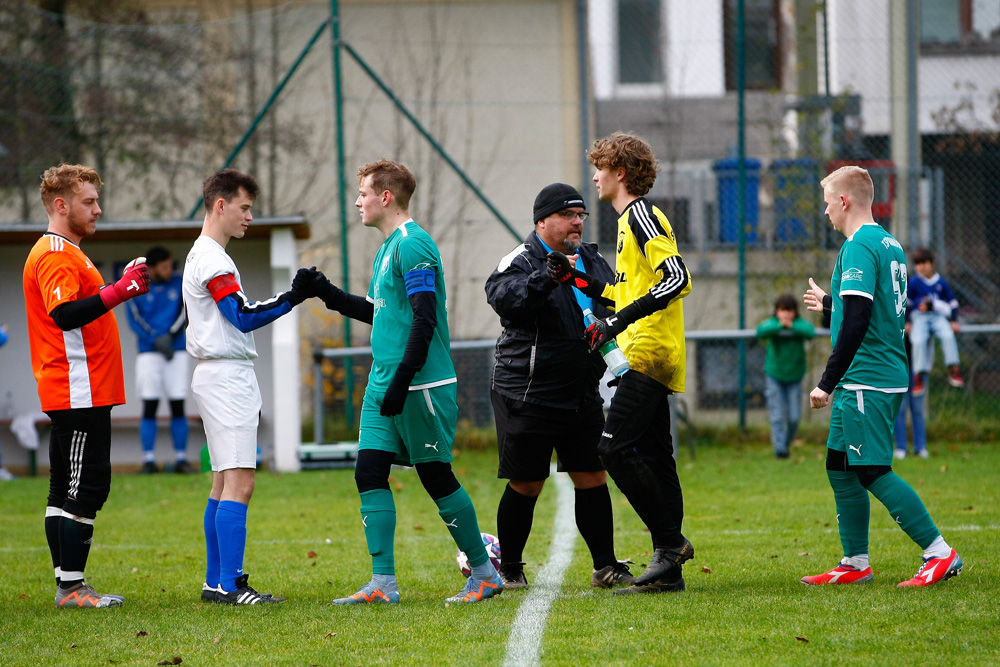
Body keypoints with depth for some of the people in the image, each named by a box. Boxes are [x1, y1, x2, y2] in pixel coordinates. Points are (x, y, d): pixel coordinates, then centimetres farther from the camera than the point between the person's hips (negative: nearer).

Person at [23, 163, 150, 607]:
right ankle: (72, 587, -10)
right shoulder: (55, 254, -13)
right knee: (85, 487, -11)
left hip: (78, 393, 11)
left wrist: (121, 287, 15)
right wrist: (118, 292, -29)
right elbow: (64, 313, -25)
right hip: (79, 392, -11)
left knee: (66, 490, 11)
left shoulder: (65, 252, 21)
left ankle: (69, 586, 14)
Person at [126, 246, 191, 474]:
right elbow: (135, 319, -5)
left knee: (178, 406, -1)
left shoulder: (179, 283, 6)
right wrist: (156, 340, -17)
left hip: (177, 351, 2)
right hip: (149, 352, -2)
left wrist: (170, 336, -13)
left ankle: (181, 459, 3)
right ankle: (148, 461, -5)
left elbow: (185, 314, 1)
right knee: (149, 406, -6)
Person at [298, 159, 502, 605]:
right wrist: (328, 293, 22)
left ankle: (484, 574, 10)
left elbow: (425, 319, -21)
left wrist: (401, 383, -24)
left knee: (437, 477, -2)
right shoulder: (388, 248, 16)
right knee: (369, 473, 2)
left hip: (422, 385, -9)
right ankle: (383, 583, 1)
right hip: (383, 384, 9)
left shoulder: (413, 245, -14)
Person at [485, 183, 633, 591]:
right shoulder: (521, 262, -9)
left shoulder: (593, 261, 12)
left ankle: (605, 567, 10)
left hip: (583, 396, 6)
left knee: (592, 478, 4)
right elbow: (501, 296, -30)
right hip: (528, 398, -6)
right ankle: (508, 570, 12)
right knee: (526, 486, -1)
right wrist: (547, 277, -44)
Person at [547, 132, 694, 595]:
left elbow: (677, 279, -21)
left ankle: (669, 540, -11)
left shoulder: (641, 215, -10)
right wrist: (577, 280, 21)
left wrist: (621, 320, -24)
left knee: (615, 447, -15)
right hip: (649, 356, 10)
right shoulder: (632, 219, 21)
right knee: (653, 456, 7)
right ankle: (668, 570, 7)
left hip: (648, 353, -10)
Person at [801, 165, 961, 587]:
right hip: (889, 375, 10)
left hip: (864, 377, -10)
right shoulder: (890, 244, 16)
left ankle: (939, 553, -10)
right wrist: (828, 304, 44)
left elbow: (856, 323, -22)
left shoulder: (859, 246, -14)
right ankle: (855, 563, 16)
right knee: (840, 468, 13)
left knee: (874, 473, -9)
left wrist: (827, 382, -20)